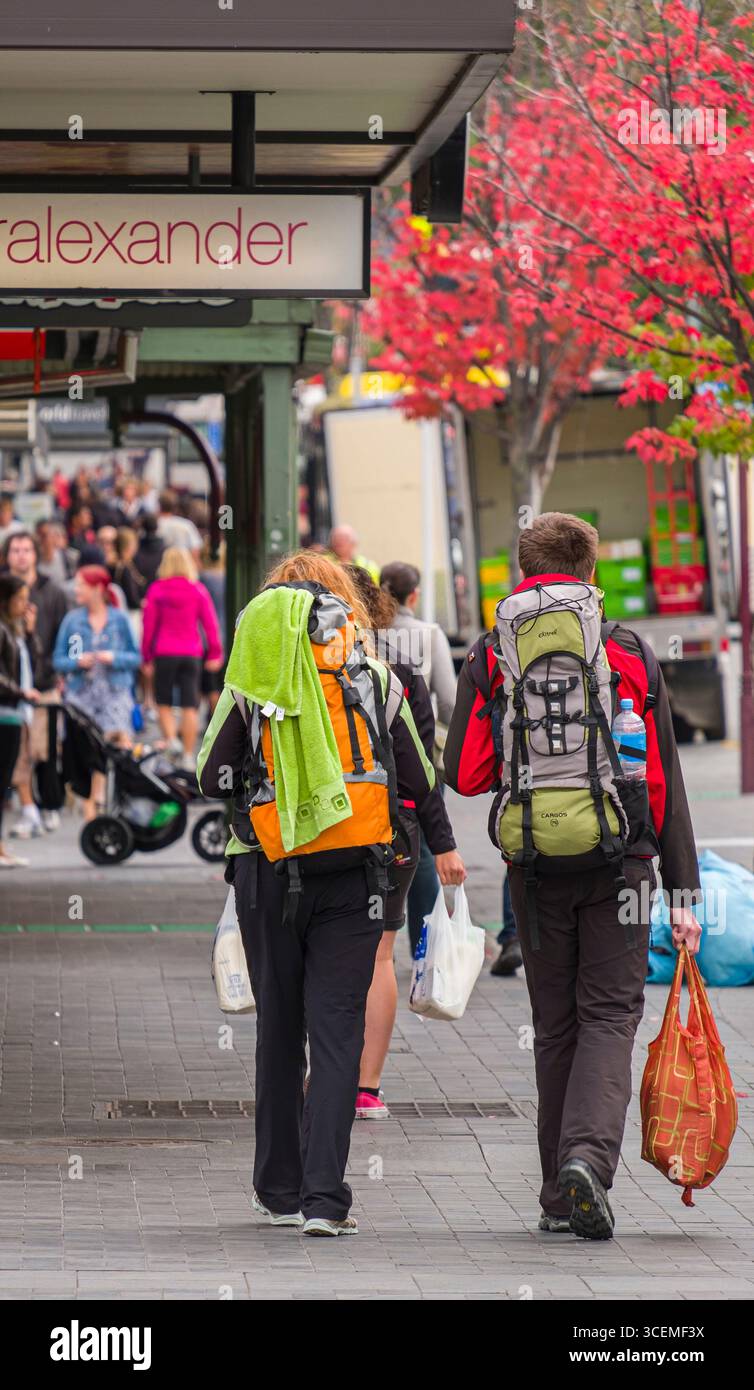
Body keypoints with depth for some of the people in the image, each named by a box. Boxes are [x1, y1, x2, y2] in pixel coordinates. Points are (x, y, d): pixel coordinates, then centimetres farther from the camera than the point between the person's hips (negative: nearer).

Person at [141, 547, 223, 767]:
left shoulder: (156, 590, -2)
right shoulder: (198, 590, 0)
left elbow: (149, 625, 0)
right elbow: (210, 623, -1)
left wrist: (147, 658, 6)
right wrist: (215, 653, 4)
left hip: (164, 652, -1)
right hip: (192, 653, 1)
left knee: (164, 703, 11)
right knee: (190, 706, 2)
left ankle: (171, 740, -12)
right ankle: (188, 755, 1)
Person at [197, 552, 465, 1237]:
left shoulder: (250, 683, 1)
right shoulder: (375, 679, 4)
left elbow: (211, 777, 0)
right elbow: (420, 778, 11)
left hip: (268, 871, 0)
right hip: (354, 872, 0)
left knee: (278, 1028, 13)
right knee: (337, 1031, -1)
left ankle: (279, 1188, 21)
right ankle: (325, 1198, -11)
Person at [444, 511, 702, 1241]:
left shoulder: (489, 656, 3)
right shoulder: (630, 653, 2)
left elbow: (463, 773, 0)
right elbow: (665, 780, 2)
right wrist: (682, 892, 4)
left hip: (534, 864, 1)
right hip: (619, 858, -1)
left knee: (555, 1025, 11)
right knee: (610, 1015, 3)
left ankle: (561, 1195, 11)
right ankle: (589, 1155, -20)